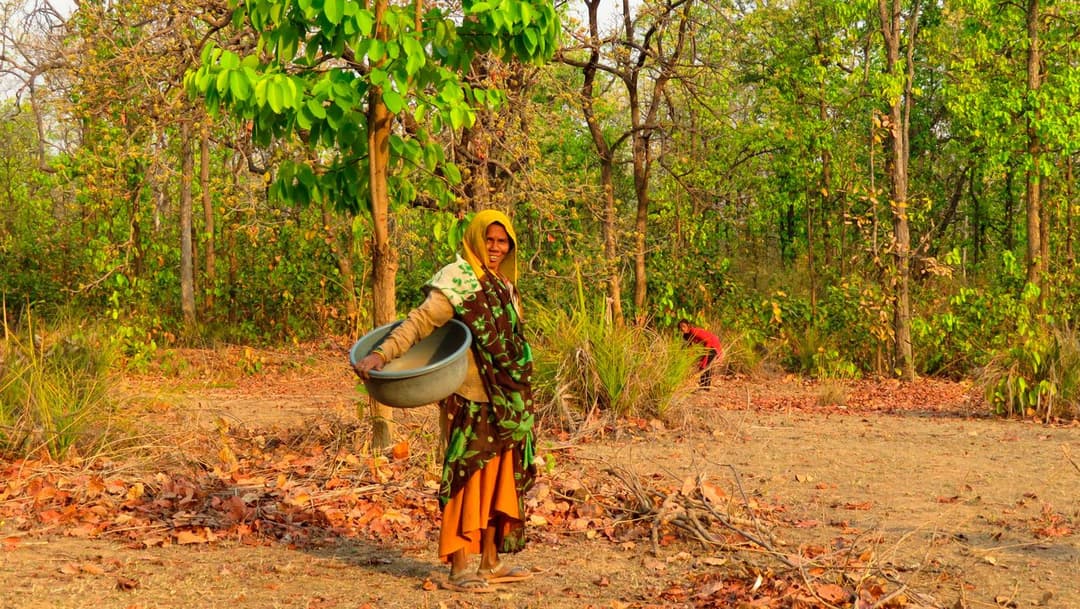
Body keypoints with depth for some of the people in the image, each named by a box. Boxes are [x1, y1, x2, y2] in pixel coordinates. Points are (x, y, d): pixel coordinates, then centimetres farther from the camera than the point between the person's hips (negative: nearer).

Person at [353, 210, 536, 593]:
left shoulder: (504, 285, 12)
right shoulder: (456, 283, -12)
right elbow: (419, 322, -21)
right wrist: (381, 355, -34)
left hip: (503, 402, 8)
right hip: (469, 401, -8)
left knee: (497, 476, 11)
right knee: (466, 478, -4)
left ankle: (491, 563, 19)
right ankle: (459, 570, 1)